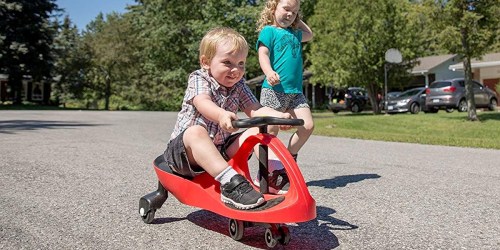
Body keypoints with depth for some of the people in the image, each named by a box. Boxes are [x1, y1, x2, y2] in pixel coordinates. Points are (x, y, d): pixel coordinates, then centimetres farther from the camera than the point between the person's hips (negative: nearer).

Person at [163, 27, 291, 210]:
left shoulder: (238, 86, 7)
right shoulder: (198, 79, -9)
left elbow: (254, 110, -6)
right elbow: (203, 103, -31)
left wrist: (278, 115, -28)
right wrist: (222, 115, -54)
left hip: (220, 150, 5)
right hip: (186, 149, -5)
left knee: (258, 130, -9)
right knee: (196, 132, -38)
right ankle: (231, 183, -51)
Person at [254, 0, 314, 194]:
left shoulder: (294, 34, 22)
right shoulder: (268, 31, 2)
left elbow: (309, 35, 43)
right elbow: (263, 55, -11)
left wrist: (297, 20, 33)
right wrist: (269, 72, -29)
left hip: (295, 92, 7)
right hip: (274, 90, -7)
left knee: (307, 125, -4)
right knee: (271, 130, -5)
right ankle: (266, 173, 8)